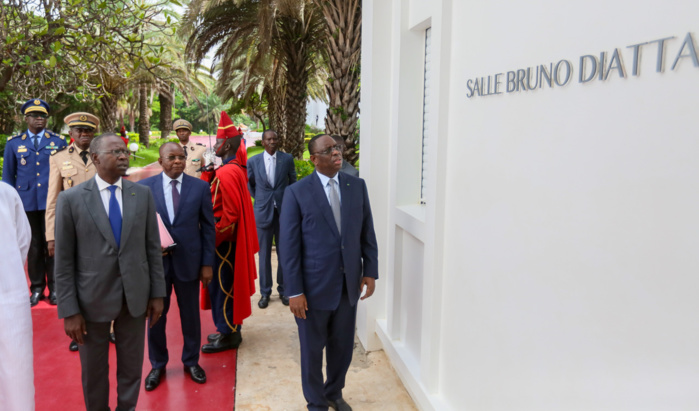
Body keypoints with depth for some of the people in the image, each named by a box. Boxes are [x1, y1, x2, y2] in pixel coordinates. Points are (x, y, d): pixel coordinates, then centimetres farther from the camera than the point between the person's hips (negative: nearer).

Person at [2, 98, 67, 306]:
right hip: (27, 202, 1)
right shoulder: (14, 143, 7)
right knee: (34, 246, 9)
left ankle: (54, 287, 14)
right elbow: (8, 175, 9)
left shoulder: (59, 141, 5)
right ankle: (37, 288, 19)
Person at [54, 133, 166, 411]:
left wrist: (157, 293, 2)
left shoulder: (143, 194, 0)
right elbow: (64, 261, -6)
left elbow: (153, 248, 3)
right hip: (92, 299, -2)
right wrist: (69, 311, -8)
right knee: (93, 370, 17)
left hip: (135, 296, 2)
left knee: (131, 366, 16)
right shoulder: (71, 199, -8)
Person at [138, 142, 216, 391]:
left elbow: (208, 228, -1)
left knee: (190, 315, 13)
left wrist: (207, 263, -3)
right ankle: (157, 365, 33)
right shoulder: (144, 187, -2)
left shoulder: (200, 187, -3)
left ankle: (191, 361, 33)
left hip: (189, 261, 0)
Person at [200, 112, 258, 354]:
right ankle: (230, 329, 31)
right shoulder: (237, 168, 8)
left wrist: (213, 238, -17)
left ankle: (229, 335, 15)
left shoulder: (226, 173, -22)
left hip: (224, 241, -10)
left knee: (222, 286, 2)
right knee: (226, 285, 18)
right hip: (230, 239, 10)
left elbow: (230, 214, -25)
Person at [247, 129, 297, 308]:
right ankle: (265, 292, 18)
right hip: (263, 212, 0)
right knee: (264, 254, 6)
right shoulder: (253, 161, 2)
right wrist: (259, 198, 10)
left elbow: (293, 182, 9)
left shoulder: (287, 159, 0)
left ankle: (283, 290, 23)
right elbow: (250, 183, 16)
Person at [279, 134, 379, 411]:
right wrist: (294, 291, -12)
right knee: (313, 349, 13)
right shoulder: (297, 192, -9)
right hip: (314, 286, -3)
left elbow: (367, 232, 7)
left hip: (349, 284, 4)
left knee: (343, 346, 17)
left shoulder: (357, 186, 2)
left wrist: (370, 271, 1)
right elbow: (288, 246, -10)